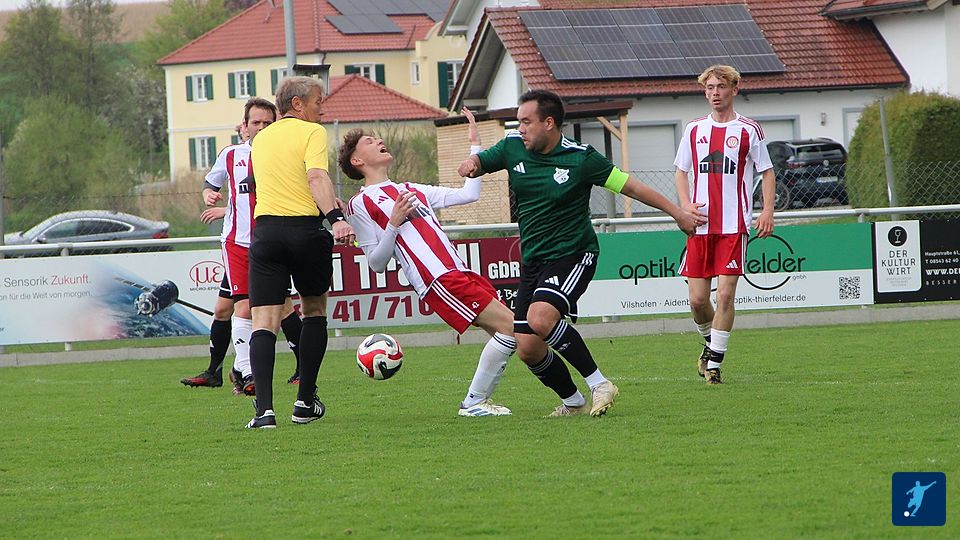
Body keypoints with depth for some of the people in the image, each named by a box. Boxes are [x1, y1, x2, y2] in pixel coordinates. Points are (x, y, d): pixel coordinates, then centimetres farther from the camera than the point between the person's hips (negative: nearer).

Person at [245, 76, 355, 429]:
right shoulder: (311, 132, 0)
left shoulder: (260, 139, 20)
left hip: (265, 228, 3)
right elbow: (317, 177, -17)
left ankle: (264, 408, -19)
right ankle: (305, 402, 18)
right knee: (314, 310, 18)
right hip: (305, 229, -3)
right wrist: (337, 218, -29)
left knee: (264, 320, -3)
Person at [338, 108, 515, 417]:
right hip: (439, 283, -8)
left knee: (506, 333, -3)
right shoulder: (360, 205, 5)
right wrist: (394, 224, -12)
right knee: (510, 325, -16)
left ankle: (478, 400, 8)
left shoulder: (412, 191, 26)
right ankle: (473, 403, -7)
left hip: (462, 273, 8)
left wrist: (475, 145, 26)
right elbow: (376, 263, 1)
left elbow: (468, 194, 26)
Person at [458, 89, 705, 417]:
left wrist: (678, 214, 2)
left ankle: (599, 384, -20)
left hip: (572, 255, -6)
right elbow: (479, 163, 17)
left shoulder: (580, 158, -11)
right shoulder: (513, 147, 2)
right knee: (527, 349, -4)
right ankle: (573, 401, 20)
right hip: (532, 261, 6)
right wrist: (470, 164, -9)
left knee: (540, 318, -32)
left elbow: (631, 187, -3)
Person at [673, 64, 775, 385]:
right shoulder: (694, 130, 11)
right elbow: (681, 171, 18)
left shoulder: (748, 130, 2)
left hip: (734, 225, -3)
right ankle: (710, 343, 29)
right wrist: (685, 205, -1)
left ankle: (714, 364, -3)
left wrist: (767, 211, -7)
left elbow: (767, 172, 7)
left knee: (725, 295, -10)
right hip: (700, 225, 3)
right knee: (697, 299, 1)